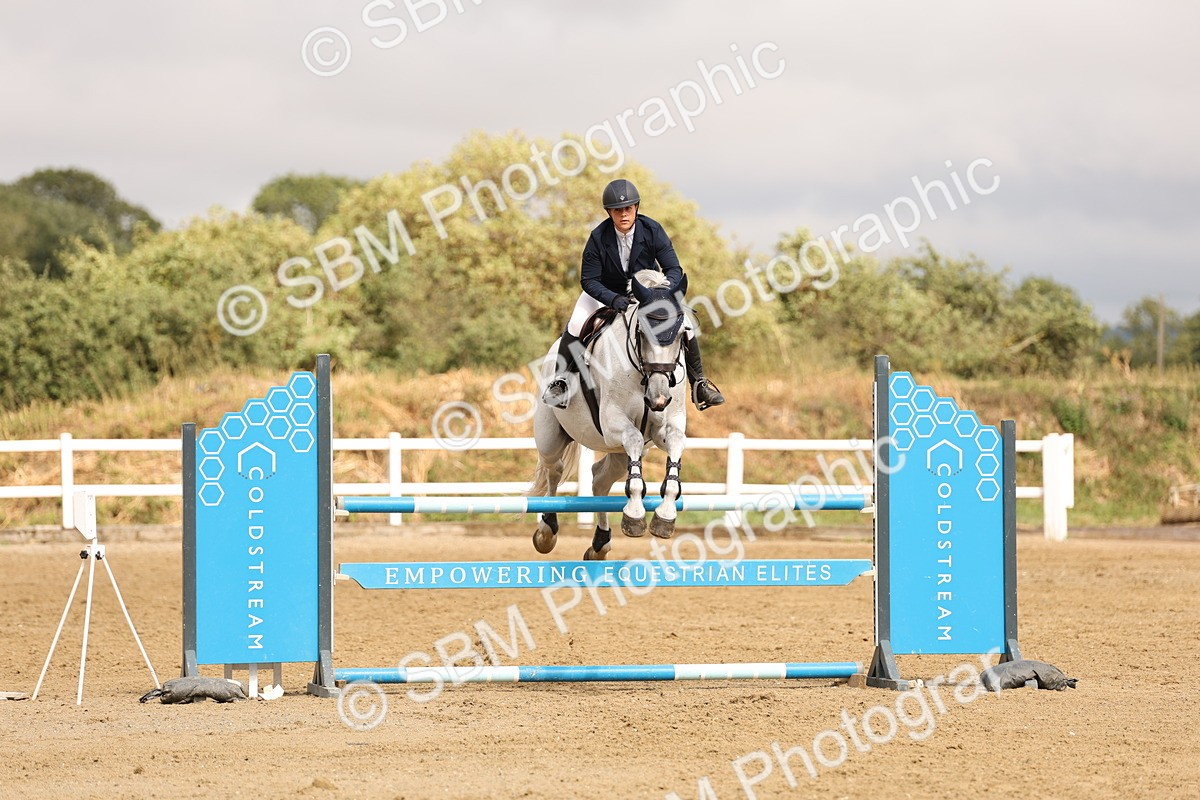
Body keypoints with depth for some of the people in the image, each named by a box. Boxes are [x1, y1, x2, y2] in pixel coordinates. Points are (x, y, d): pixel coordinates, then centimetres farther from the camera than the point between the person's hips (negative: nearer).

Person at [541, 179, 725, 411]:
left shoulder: (652, 230, -20)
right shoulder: (598, 237, -23)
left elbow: (674, 269, -19)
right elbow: (588, 280, -22)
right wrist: (614, 300, -41)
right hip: (606, 292, -1)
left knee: (684, 323, -13)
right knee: (577, 323, -26)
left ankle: (699, 384, 4)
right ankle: (560, 379, -9)